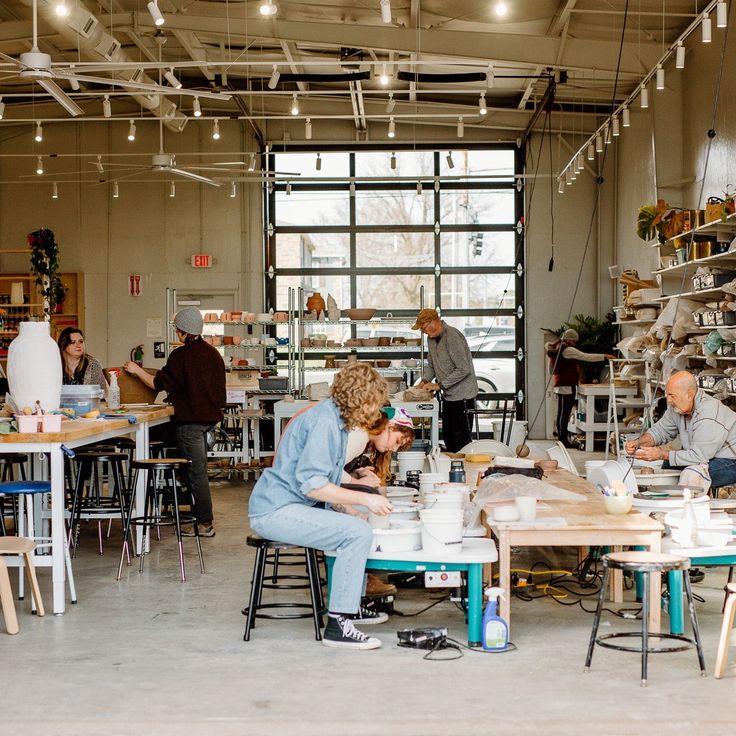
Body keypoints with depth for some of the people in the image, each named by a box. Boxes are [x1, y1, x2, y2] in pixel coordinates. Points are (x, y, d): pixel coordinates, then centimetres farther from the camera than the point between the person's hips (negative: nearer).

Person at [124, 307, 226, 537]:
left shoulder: (181, 355, -13)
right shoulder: (212, 353, 8)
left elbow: (159, 383, -8)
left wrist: (137, 370, 6)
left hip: (190, 419, -8)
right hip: (210, 416, 8)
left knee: (196, 471, -4)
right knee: (198, 469, 17)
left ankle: (205, 523, -3)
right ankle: (199, 516, 23)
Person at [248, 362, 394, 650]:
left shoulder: (334, 419, 15)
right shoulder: (324, 422, -17)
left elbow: (322, 482, 23)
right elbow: (311, 484, -24)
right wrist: (363, 499, -21)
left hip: (291, 506, 11)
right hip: (275, 510, -11)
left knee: (359, 525, 22)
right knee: (358, 533, -24)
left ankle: (351, 607, 29)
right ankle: (337, 625, -22)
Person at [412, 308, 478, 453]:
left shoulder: (452, 336, -20)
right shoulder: (431, 338, 9)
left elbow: (463, 369, -24)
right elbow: (431, 365, 21)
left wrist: (439, 385, -19)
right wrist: (425, 381, 2)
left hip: (462, 396, -9)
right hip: (448, 396, 9)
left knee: (461, 439, -6)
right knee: (447, 436, 13)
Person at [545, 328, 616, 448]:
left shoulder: (555, 349, 16)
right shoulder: (568, 350, -13)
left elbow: (551, 369, 25)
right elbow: (586, 357, -17)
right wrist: (604, 356, -14)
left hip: (558, 384, 10)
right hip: (567, 384, -10)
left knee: (561, 412, 10)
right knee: (566, 412, -9)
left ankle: (561, 438, 13)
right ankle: (564, 440, -10)